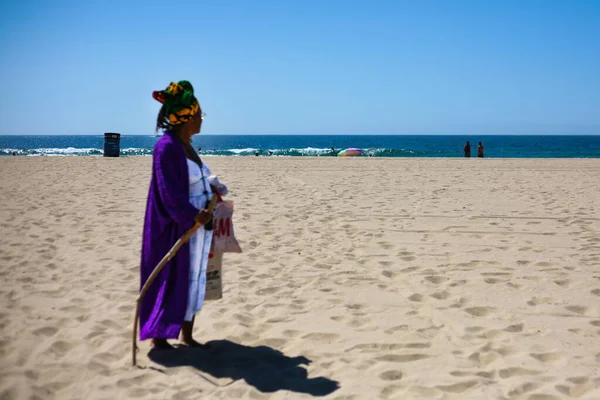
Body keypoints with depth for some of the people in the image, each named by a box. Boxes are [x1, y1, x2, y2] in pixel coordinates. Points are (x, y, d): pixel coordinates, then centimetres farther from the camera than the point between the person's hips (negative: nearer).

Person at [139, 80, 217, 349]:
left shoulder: (186, 145, 9)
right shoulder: (167, 146, -17)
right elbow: (169, 192, -23)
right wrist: (193, 215, -32)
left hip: (198, 224, 9)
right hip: (177, 227, -9)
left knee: (194, 279, 13)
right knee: (171, 280, 1)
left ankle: (187, 335, 24)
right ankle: (158, 337, 16)